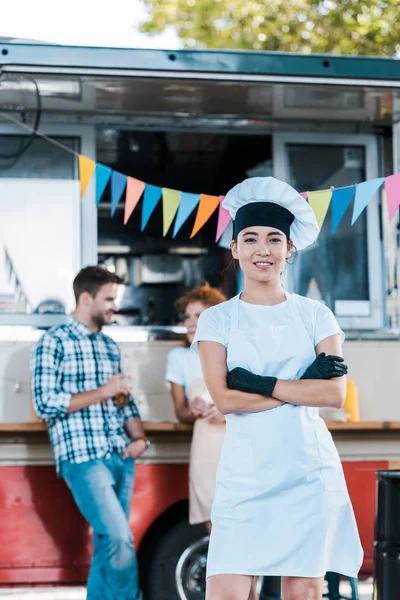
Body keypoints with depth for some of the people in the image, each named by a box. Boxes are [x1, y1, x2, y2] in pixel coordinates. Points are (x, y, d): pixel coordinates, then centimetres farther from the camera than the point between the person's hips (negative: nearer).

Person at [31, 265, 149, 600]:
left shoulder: (109, 346, 19)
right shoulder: (55, 342, -2)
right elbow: (45, 403, -10)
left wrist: (139, 438, 4)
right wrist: (102, 392, -11)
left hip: (121, 458, 7)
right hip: (84, 459, -7)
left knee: (109, 546, 8)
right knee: (119, 539, -17)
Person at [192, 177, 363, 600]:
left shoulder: (315, 315, 8)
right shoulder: (216, 319, 6)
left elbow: (334, 393, -4)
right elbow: (224, 399, -7)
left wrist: (260, 383, -10)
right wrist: (305, 382, -9)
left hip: (309, 470, 1)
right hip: (245, 472, -1)